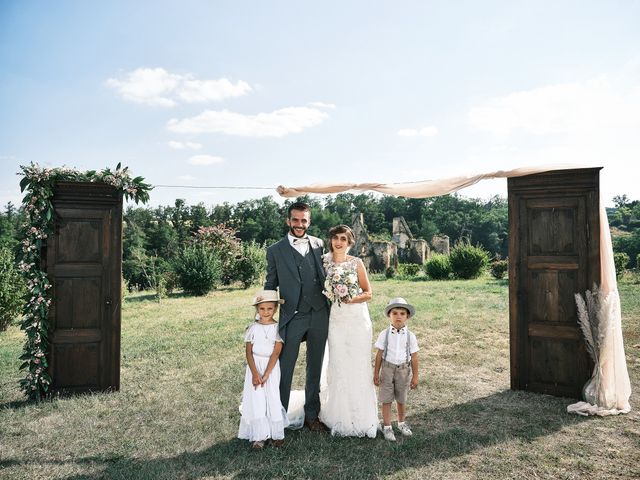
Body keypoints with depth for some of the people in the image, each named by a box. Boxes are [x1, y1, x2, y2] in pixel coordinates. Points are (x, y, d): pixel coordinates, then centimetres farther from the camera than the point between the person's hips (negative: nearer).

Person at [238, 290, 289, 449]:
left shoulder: (278, 328, -5)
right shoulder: (252, 328, -1)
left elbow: (276, 353, -10)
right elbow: (249, 353, -3)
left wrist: (266, 374, -15)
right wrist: (255, 373, -14)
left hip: (271, 367, -1)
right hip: (254, 367, 1)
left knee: (273, 398, -4)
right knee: (256, 399, -2)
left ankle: (277, 434, 11)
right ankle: (259, 436, 7)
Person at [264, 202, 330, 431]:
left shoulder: (319, 245, 6)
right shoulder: (275, 251, 0)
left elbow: (326, 276, 11)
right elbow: (270, 286, 5)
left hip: (319, 315, 3)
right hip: (292, 318, -3)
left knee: (315, 368, 14)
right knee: (284, 369, 0)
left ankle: (312, 414, 30)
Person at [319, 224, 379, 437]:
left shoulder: (356, 263, 0)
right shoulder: (324, 262, 5)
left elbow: (368, 293, 1)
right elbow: (321, 290, 13)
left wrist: (351, 300, -14)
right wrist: (330, 298, -4)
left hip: (357, 318, -1)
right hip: (335, 319, 2)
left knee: (359, 365, 2)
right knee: (337, 365, 5)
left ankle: (361, 416, 16)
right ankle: (340, 416, 19)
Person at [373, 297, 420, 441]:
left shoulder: (410, 336, -6)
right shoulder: (384, 334, -8)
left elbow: (414, 357, -1)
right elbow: (379, 354, -3)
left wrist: (415, 376, 1)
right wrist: (376, 373, -1)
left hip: (403, 370, 1)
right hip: (388, 368, -1)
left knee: (401, 399, 16)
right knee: (386, 399, 4)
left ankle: (401, 423, 38)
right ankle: (387, 427, 17)